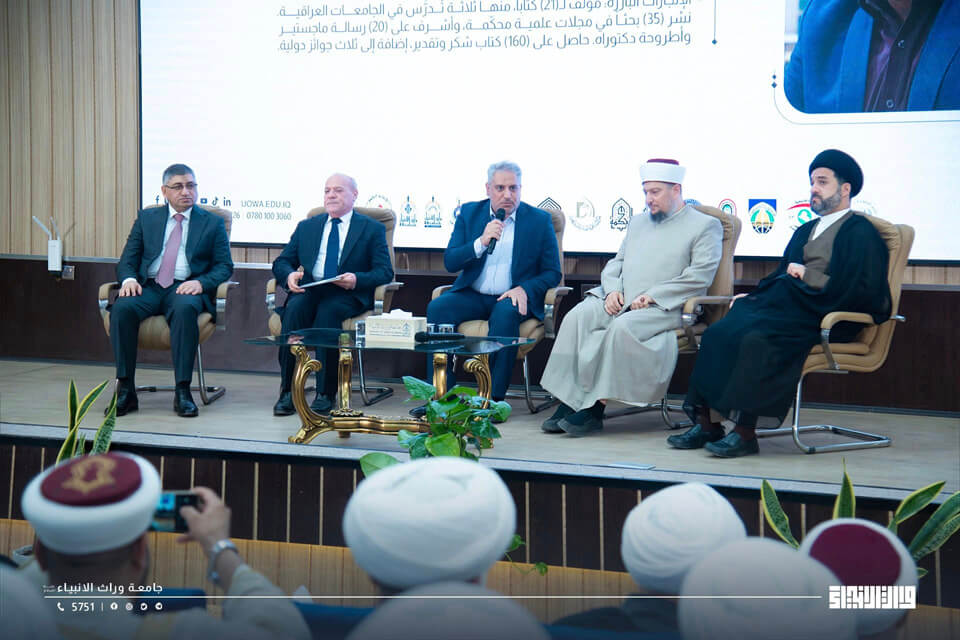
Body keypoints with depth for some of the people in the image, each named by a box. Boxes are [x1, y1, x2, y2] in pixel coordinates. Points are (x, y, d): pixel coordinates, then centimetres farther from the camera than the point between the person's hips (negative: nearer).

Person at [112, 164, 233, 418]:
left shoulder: (213, 223, 14)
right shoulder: (147, 218, 19)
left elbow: (224, 266, 7)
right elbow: (127, 260, 15)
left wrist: (201, 282, -13)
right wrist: (128, 279, -9)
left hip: (186, 288, -2)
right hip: (148, 287, 2)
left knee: (184, 309, -38)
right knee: (122, 308, -31)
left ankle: (182, 392, -35)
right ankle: (125, 390, -26)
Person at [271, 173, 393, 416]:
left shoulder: (372, 229, 13)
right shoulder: (306, 227, 23)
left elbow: (385, 272, 2)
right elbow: (281, 262, 18)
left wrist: (357, 279, -18)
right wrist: (289, 275, -7)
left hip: (346, 295, -3)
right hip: (309, 290, 3)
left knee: (328, 311, -36)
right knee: (294, 309, -32)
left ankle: (325, 394, -34)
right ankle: (287, 392, -31)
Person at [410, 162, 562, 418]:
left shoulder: (540, 220, 3)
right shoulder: (469, 213, 9)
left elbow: (552, 273, 3)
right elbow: (449, 262, 1)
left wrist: (524, 289, -16)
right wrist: (481, 242, -16)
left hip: (511, 298, -2)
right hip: (473, 295, 3)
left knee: (505, 313, -36)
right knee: (437, 307, -26)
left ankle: (494, 398, -31)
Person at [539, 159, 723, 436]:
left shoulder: (705, 225, 6)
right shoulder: (638, 222, 27)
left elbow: (700, 275, -7)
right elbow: (615, 262, 24)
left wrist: (652, 296, -14)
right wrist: (612, 289, 0)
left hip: (664, 308, -6)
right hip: (620, 300, 6)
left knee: (622, 326, -35)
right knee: (577, 317, -23)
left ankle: (595, 409, -30)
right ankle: (568, 401, -25)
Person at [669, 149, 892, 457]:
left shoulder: (860, 231, 2)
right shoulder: (805, 231, 28)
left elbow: (853, 290, -11)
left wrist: (806, 275, -7)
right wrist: (752, 295, 10)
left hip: (821, 318, -8)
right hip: (786, 307, 8)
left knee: (756, 339, -33)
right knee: (716, 333, -16)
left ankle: (745, 432, -29)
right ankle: (707, 422, -18)